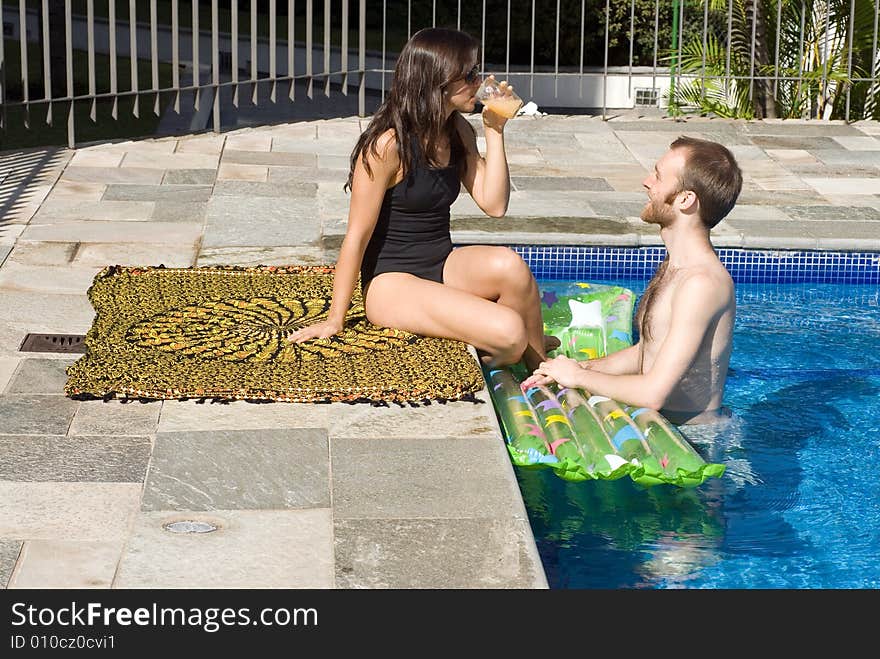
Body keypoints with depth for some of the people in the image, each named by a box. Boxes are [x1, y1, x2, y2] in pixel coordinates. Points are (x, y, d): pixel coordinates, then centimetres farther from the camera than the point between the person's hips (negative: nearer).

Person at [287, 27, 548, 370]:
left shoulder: (458, 131, 5)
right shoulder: (388, 145, -18)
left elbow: (494, 204, 0)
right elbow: (357, 235, -14)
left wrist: (494, 131, -5)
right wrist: (335, 320, -9)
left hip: (443, 265, 7)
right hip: (391, 281, -7)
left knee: (509, 265, -28)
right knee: (508, 332, -28)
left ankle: (539, 370, -8)